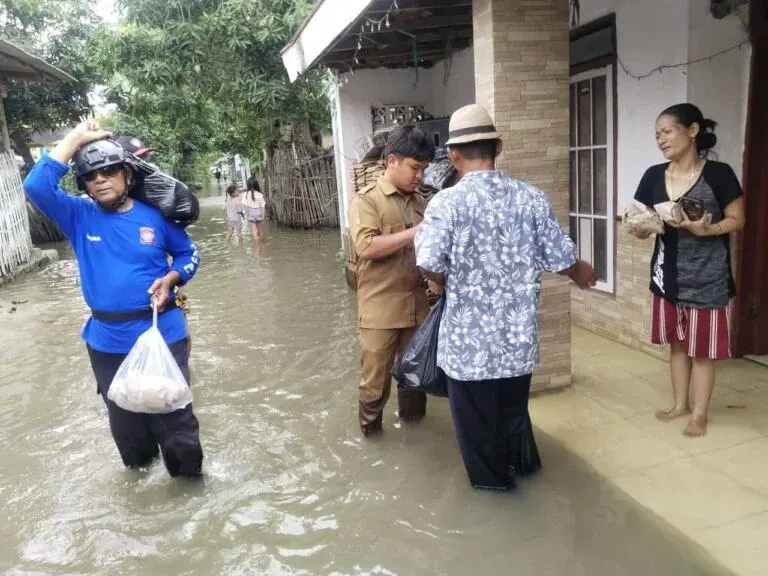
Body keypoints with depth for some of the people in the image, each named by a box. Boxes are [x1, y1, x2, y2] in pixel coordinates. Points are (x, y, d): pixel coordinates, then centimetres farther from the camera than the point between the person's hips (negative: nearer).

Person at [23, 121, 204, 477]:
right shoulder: (78, 217, 0)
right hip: (107, 342, 3)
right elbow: (36, 186, -15)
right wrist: (75, 138, -13)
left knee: (174, 414, 6)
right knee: (124, 417, 21)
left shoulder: (155, 216, -3)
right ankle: (139, 466, 47)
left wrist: (170, 279, -12)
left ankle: (188, 476, 28)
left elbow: (189, 253, 8)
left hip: (163, 335, -2)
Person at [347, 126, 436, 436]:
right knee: (376, 378, 6)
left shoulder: (419, 201, 12)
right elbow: (366, 246, -20)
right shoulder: (366, 199, -6)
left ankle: (413, 420, 38)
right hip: (380, 308, -5)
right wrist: (414, 234, -21)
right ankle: (369, 429, 27)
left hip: (417, 304, 6)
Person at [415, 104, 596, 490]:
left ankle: (492, 477, 36)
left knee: (476, 412, 17)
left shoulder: (446, 202, -15)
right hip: (518, 330, 5)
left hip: (469, 334, -4)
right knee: (514, 404, 27)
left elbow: (429, 264, -24)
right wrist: (580, 274, 22)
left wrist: (445, 283, -1)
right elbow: (560, 258, -1)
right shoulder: (532, 198, -4)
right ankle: (524, 463, 47)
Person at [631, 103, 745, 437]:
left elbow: (737, 221, -5)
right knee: (677, 344, 17)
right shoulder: (653, 176, 0)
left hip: (707, 278, -4)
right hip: (668, 275, 4)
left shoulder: (718, 174, -11)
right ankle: (680, 403, 35)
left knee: (702, 349, 7)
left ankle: (700, 413, 25)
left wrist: (706, 229, -22)